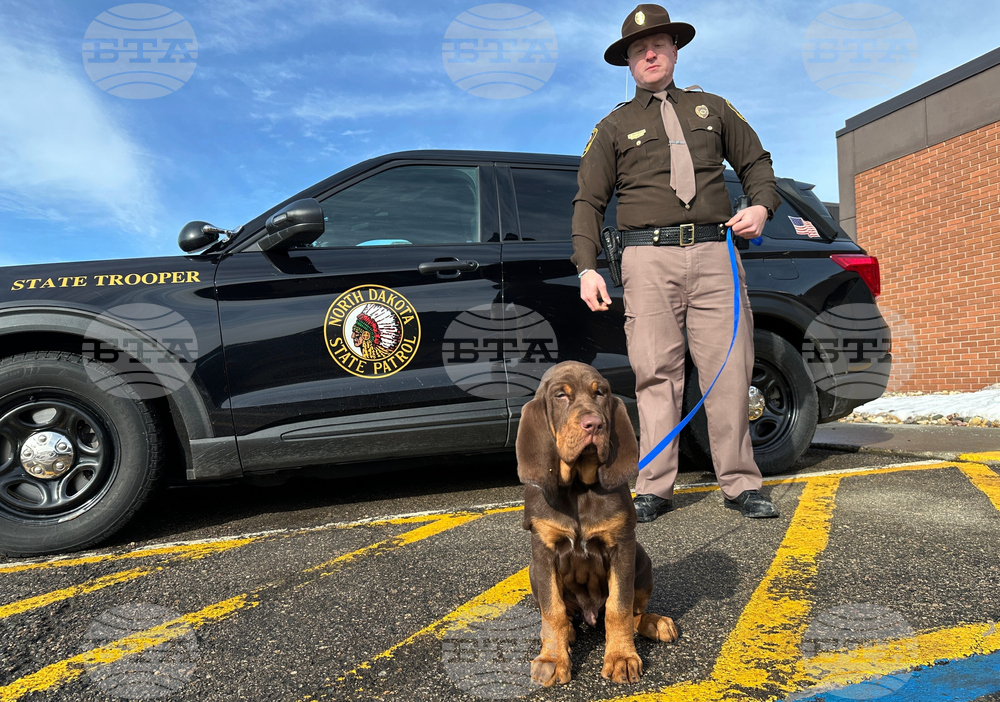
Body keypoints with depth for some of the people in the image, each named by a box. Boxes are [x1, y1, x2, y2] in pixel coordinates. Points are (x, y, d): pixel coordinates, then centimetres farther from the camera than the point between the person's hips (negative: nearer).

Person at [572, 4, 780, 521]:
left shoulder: (712, 109, 23)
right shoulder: (614, 126, 17)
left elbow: (756, 163, 27)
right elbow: (588, 201, 12)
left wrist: (761, 207, 5)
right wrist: (587, 268, -1)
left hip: (713, 253, 2)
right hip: (648, 258, -1)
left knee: (729, 371, -4)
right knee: (656, 374, -6)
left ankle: (740, 483, 4)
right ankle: (654, 488, 0)